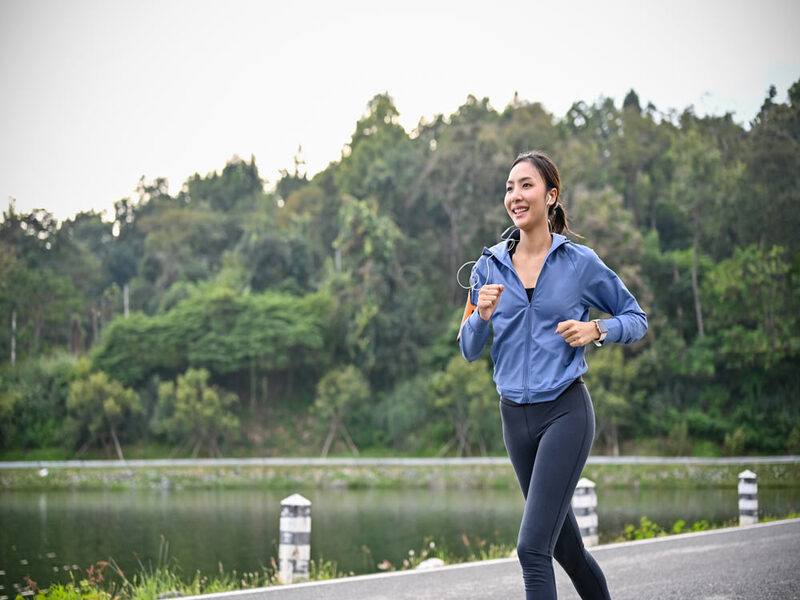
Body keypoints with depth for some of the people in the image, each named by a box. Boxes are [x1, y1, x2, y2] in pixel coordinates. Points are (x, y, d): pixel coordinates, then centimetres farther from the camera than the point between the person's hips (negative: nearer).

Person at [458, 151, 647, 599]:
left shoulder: (580, 262, -3)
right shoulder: (489, 266, 6)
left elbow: (636, 319, 7)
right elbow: (469, 350, 8)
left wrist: (596, 330, -12)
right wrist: (481, 315, -13)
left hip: (566, 411, -5)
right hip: (515, 416, 5)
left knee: (533, 546, -16)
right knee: (567, 548, 16)